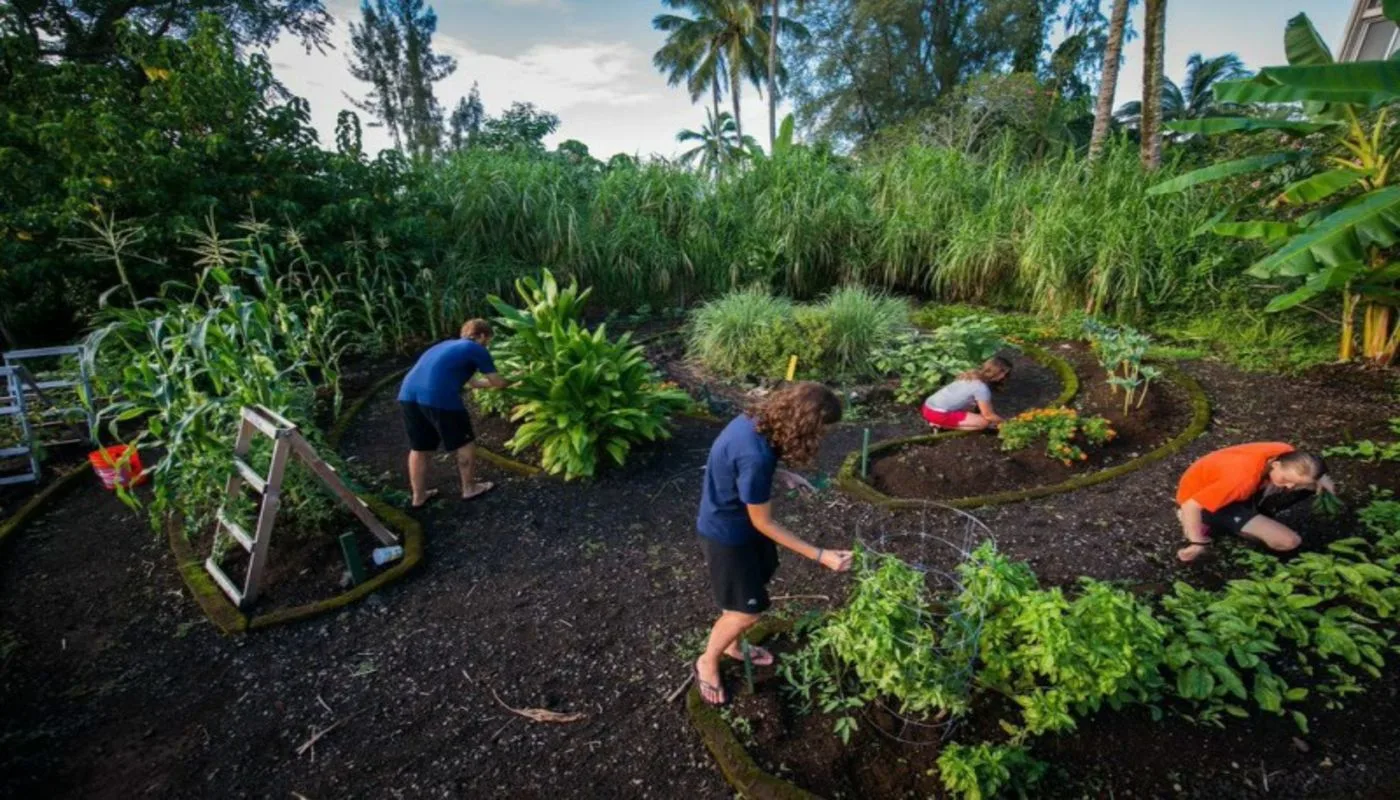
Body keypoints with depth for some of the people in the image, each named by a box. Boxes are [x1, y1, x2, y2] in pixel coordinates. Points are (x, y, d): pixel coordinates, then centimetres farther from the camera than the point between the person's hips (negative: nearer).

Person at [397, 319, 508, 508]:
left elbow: (472, 382, 38)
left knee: (419, 449, 21)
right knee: (464, 444, 13)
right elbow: (497, 383, 14)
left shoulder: (448, 345, 30)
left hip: (408, 394, 8)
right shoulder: (477, 350, 8)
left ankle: (419, 496, 33)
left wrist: (492, 382, 45)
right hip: (438, 397, -8)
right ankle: (470, 488, 28)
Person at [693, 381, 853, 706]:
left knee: (757, 583, 24)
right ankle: (707, 663, 31)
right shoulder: (755, 457, -38)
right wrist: (821, 556, -23)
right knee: (746, 612, 5)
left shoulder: (757, 421, -11)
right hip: (726, 531, -9)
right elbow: (763, 523, -26)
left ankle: (732, 645, 48)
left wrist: (781, 475, -4)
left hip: (741, 520, 9)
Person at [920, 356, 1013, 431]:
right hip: (939, 414, -9)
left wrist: (997, 418, 22)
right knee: (984, 422, -6)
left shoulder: (973, 375, 11)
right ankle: (943, 426, -6)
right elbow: (988, 415, -4)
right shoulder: (982, 388, -14)